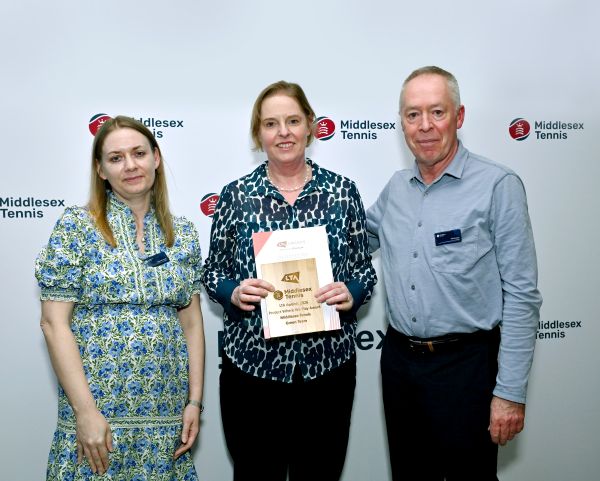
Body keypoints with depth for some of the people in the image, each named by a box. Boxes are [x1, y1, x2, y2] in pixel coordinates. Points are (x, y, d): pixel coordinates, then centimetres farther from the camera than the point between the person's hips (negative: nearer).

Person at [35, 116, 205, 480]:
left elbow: (192, 323, 7)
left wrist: (195, 401, 2)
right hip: (98, 409, -3)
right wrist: (86, 411, -13)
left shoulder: (183, 233, 5)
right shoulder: (77, 226, -5)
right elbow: (54, 323, -8)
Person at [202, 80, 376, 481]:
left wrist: (351, 294, -14)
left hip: (328, 363, 1)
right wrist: (234, 293, -15)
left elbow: (365, 267, 6)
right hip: (251, 364, 0)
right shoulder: (236, 195, -1)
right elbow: (212, 272, 5)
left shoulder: (343, 191, 0)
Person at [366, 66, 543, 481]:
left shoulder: (498, 186, -11)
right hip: (398, 358, 5)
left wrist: (511, 392, -13)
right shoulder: (395, 189, 6)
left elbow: (521, 295, -12)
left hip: (465, 364, -5)